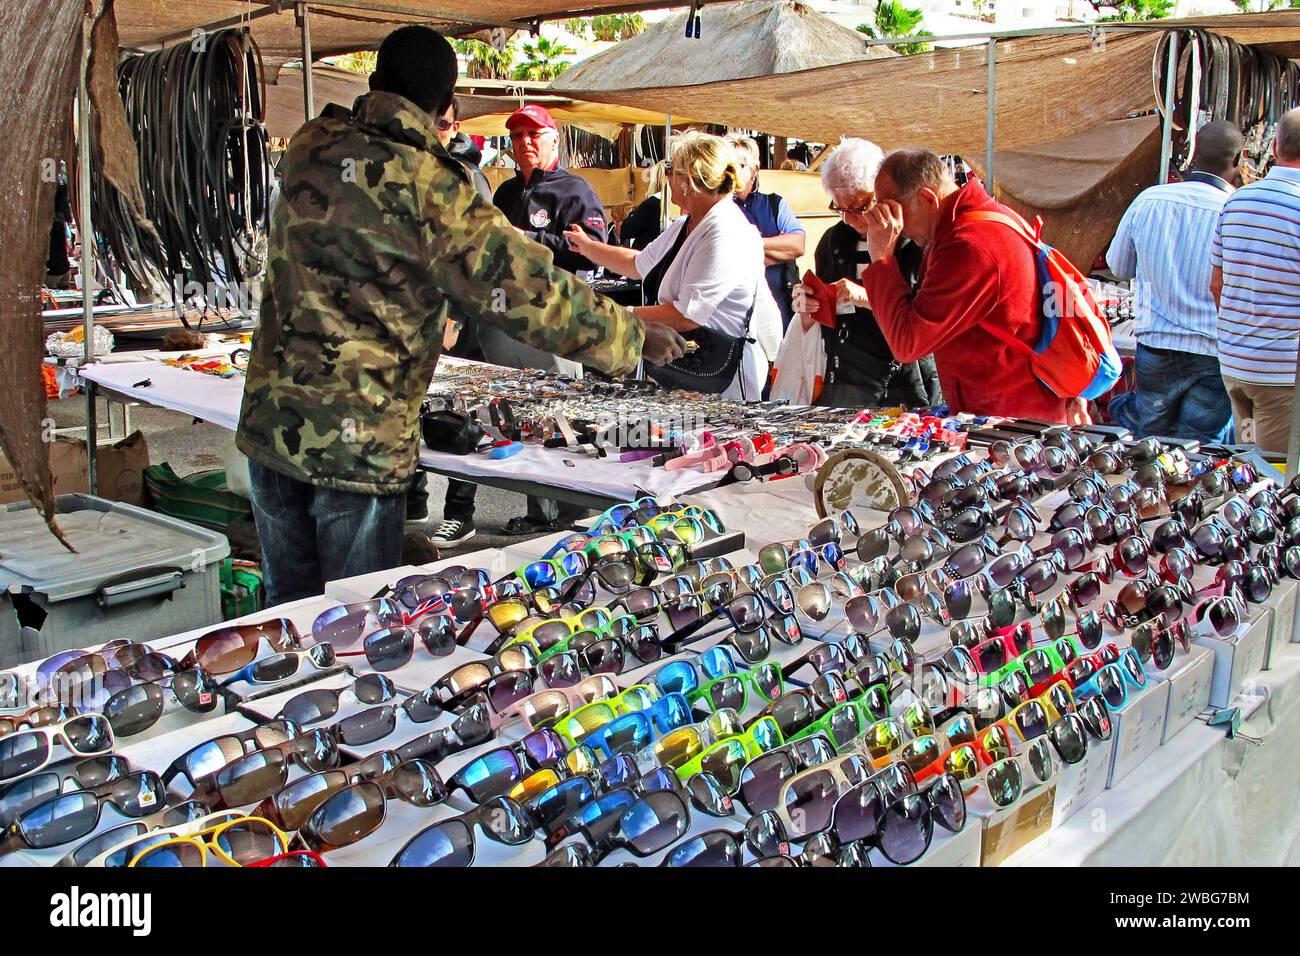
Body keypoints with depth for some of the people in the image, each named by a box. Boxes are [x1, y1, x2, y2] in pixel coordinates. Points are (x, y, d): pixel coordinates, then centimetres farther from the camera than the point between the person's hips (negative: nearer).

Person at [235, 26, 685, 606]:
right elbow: (526, 290, -14)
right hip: (358, 443, -6)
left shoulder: (308, 150, 4)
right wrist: (635, 336, -3)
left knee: (288, 608, 19)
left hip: (268, 423, 6)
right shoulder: (427, 189, -14)